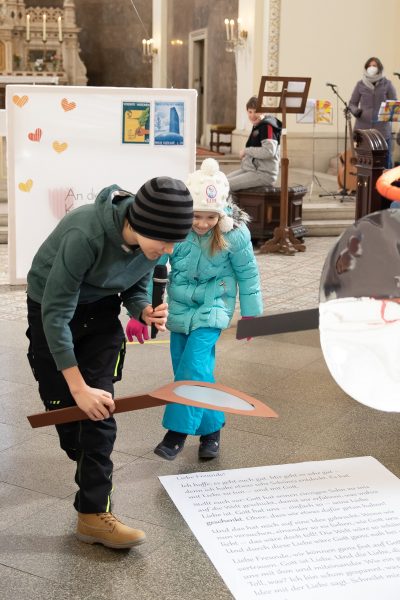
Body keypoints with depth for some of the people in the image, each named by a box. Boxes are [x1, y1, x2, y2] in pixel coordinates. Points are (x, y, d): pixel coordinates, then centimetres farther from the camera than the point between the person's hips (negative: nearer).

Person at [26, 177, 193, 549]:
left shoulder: (150, 242, -20)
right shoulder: (85, 235, -38)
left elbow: (135, 289, -1)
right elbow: (57, 314, -32)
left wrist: (146, 311, -26)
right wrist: (78, 386, -31)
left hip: (101, 313, 4)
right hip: (51, 309, -4)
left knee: (100, 408, -6)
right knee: (64, 404, 3)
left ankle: (93, 514, 3)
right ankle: (90, 468, 34)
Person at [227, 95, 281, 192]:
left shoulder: (267, 126, -11)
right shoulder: (257, 126, 17)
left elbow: (269, 151, -24)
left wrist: (246, 151, -14)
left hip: (264, 174, -10)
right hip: (251, 169, 10)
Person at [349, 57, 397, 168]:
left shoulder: (387, 84, 5)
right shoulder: (360, 84, 7)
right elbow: (352, 104, 12)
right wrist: (355, 111, -10)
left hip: (382, 129, -1)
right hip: (363, 127, 1)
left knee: (385, 161, 0)